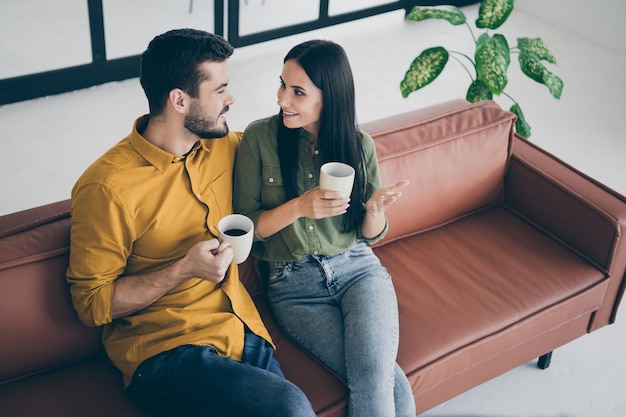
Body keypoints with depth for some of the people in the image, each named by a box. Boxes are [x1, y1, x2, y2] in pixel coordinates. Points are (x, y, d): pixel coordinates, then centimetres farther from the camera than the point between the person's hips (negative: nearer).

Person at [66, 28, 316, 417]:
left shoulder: (223, 146, 5)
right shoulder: (107, 188, -15)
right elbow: (91, 303, -10)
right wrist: (184, 270, -19)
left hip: (244, 328, 6)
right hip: (164, 348, -6)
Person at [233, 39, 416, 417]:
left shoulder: (359, 145, 0)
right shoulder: (260, 138, -6)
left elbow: (370, 235, 8)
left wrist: (376, 208, -15)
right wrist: (298, 207, -21)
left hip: (358, 268, 2)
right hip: (294, 283, -1)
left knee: (373, 379, -24)